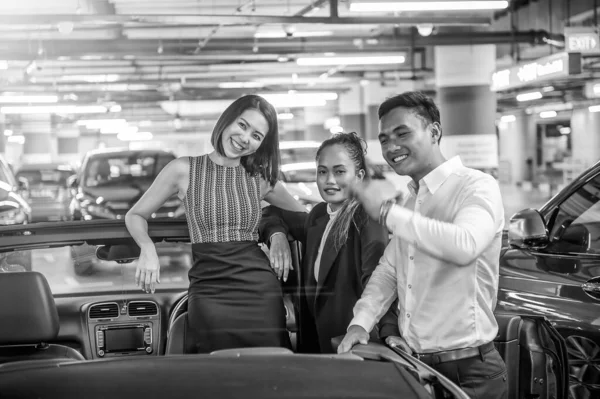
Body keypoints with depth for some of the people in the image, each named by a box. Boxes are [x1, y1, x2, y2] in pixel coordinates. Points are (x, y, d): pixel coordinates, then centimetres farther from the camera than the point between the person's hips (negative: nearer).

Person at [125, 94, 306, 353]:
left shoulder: (261, 179, 11)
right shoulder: (183, 170, 4)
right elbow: (135, 215, 11)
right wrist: (148, 249, -7)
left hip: (262, 291, 2)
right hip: (209, 292, -2)